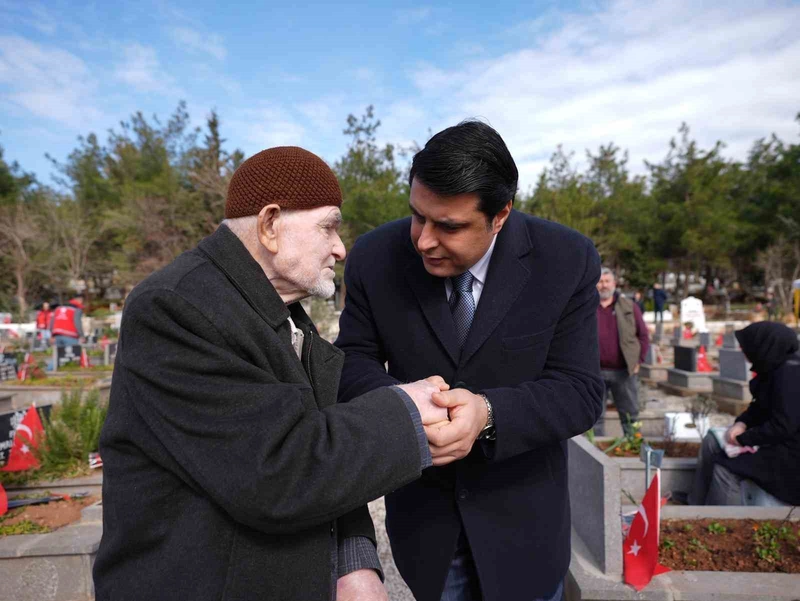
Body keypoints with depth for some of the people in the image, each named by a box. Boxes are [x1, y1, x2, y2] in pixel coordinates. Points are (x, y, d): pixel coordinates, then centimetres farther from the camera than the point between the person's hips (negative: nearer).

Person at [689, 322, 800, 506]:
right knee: (712, 442, 8)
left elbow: (782, 427, -27)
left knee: (726, 467, -15)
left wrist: (743, 439, -15)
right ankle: (697, 504, 15)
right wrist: (742, 423, -5)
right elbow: (761, 407, 14)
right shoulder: (777, 368, 6)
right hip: (780, 442, 10)